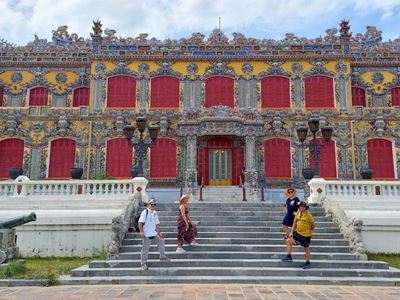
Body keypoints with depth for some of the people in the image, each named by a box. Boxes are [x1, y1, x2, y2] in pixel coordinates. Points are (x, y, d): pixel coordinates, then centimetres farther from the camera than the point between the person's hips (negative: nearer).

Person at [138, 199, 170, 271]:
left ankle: (162, 256, 33)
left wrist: (159, 233, 17)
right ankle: (143, 264, 7)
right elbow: (140, 222, -16)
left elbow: (157, 224, 17)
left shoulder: (155, 213, 11)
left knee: (161, 241, 16)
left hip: (154, 233, 8)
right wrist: (141, 231, -23)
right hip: (147, 234, -7)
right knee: (145, 249, -3)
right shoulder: (145, 212, -11)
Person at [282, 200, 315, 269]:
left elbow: (313, 225, -6)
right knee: (288, 241, 5)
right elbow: (295, 224, 12)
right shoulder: (297, 214, 5)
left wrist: (310, 232, -3)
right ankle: (289, 256, 17)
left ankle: (308, 263, 20)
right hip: (298, 233, 6)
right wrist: (292, 232, 8)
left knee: (306, 248, 5)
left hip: (306, 235, -6)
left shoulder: (308, 215, -12)